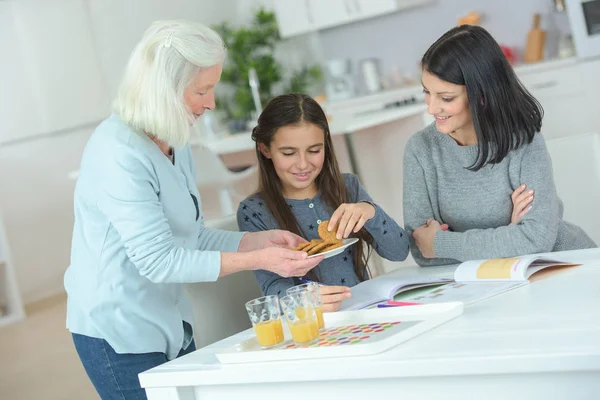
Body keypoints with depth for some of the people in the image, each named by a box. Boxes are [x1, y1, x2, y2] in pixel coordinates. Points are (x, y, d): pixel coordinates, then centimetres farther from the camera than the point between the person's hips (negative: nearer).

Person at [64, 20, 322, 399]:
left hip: (172, 328, 9)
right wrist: (257, 260, -25)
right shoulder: (118, 153, -22)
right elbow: (157, 260, -24)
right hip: (119, 335, -8)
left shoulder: (176, 145, 7)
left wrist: (262, 240, -2)